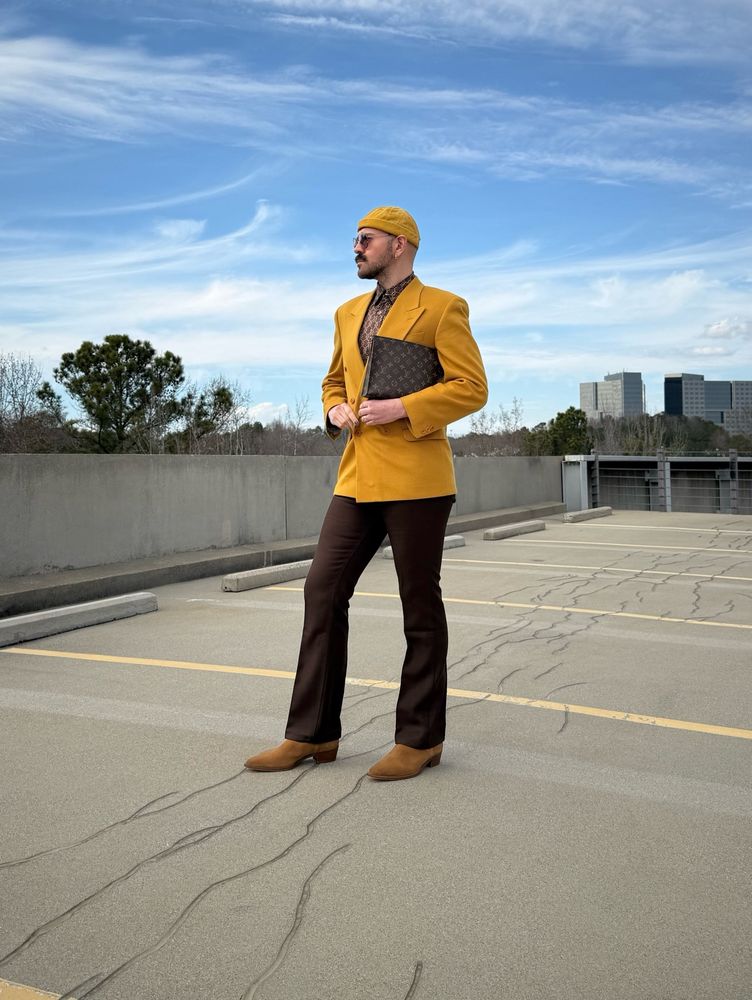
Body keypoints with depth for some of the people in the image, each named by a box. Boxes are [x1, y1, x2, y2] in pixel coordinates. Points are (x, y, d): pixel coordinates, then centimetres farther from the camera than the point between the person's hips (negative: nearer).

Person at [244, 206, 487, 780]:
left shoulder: (442, 308, 0)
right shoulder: (349, 314, 20)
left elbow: (472, 387, -6)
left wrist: (401, 408, -16)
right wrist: (336, 410, 6)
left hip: (415, 479, -6)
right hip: (358, 478, 7)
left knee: (420, 607, 2)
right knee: (323, 592, 1)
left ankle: (420, 739, 15)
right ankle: (313, 733, 12)